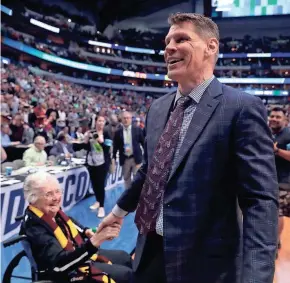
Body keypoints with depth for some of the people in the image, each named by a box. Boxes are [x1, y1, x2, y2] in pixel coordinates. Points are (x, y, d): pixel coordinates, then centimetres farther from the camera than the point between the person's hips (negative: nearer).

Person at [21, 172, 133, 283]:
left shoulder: (54, 211, -5)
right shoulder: (34, 228, -30)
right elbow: (61, 263, -41)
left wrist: (88, 232, -6)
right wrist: (94, 241, -50)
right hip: (68, 271, -9)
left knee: (124, 257, 18)